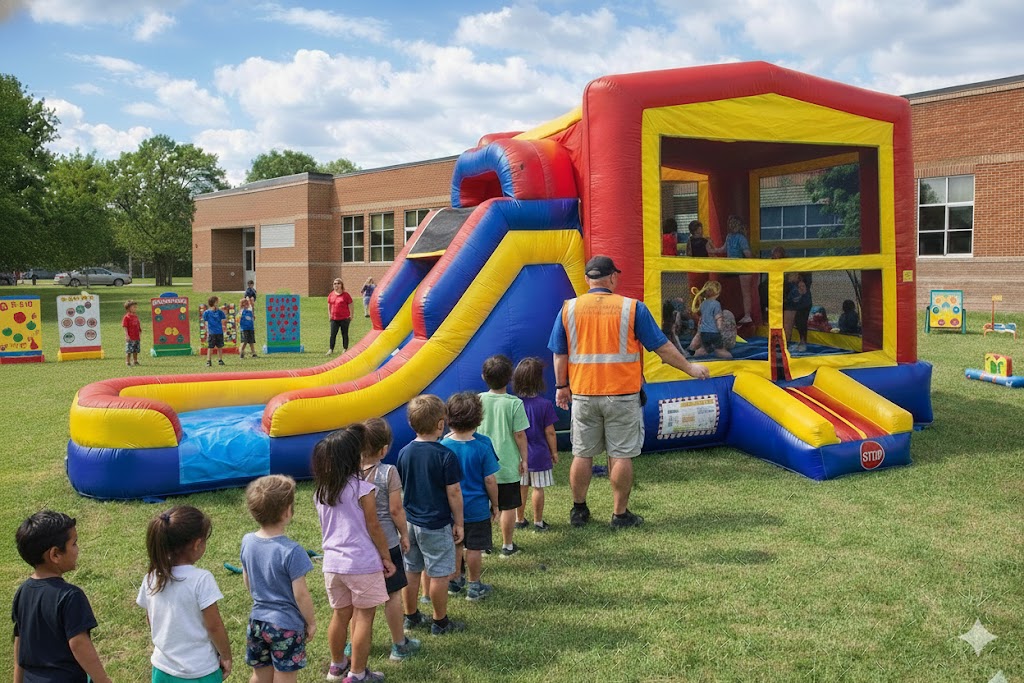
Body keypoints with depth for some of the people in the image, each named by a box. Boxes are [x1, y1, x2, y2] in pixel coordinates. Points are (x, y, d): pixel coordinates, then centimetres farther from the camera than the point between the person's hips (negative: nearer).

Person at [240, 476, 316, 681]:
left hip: (257, 621, 6)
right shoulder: (291, 551, -24)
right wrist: (311, 622, -3)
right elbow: (301, 595, -18)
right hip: (287, 626, -6)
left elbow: (247, 582, 10)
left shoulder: (247, 541, -4)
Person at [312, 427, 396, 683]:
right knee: (364, 617, 7)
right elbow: (373, 528, -10)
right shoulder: (362, 489, -15)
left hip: (333, 563, 6)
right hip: (363, 563, -6)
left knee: (341, 614, 20)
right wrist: (387, 558, 0)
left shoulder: (321, 491, 3)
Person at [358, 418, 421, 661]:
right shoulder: (388, 472, -15)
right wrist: (404, 534, 1)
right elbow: (395, 509, -13)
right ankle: (399, 645, 20)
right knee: (393, 593, 9)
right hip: (386, 542, -3)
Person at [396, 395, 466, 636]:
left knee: (411, 572, 17)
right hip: (437, 525, -6)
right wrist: (459, 523, -3)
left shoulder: (404, 453, -1)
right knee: (439, 574, 6)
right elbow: (454, 493, -14)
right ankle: (440, 622, 17)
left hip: (410, 521, 6)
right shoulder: (446, 456, -18)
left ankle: (411, 617, 30)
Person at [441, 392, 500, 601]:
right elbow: (489, 480, -12)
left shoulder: (443, 445, -11)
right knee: (474, 548, 10)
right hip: (477, 508, -3)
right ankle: (474, 586, 22)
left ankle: (454, 582, 33)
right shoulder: (483, 446, -18)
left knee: (454, 545, 19)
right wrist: (495, 505, 1)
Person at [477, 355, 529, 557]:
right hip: (507, 465, -3)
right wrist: (524, 459, 2)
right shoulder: (514, 403, -13)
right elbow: (519, 435, -10)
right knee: (508, 507, 9)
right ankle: (507, 546, 18)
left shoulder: (478, 400, -4)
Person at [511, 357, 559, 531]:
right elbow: (549, 432, -10)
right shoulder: (545, 405, -15)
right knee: (538, 488, 7)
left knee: (521, 488, 14)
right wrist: (554, 452, 3)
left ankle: (520, 520, 25)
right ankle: (538, 522, 15)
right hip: (539, 455, -3)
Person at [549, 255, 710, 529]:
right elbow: (662, 347, -2)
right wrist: (690, 368, 10)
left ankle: (579, 510, 23)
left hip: (583, 394, 2)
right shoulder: (633, 308, -6)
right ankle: (620, 514, 14)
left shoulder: (569, 308, -1)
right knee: (621, 456, 6)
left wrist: (561, 386, 15)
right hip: (622, 394, -2)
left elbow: (560, 354, 4)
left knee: (582, 454, 12)